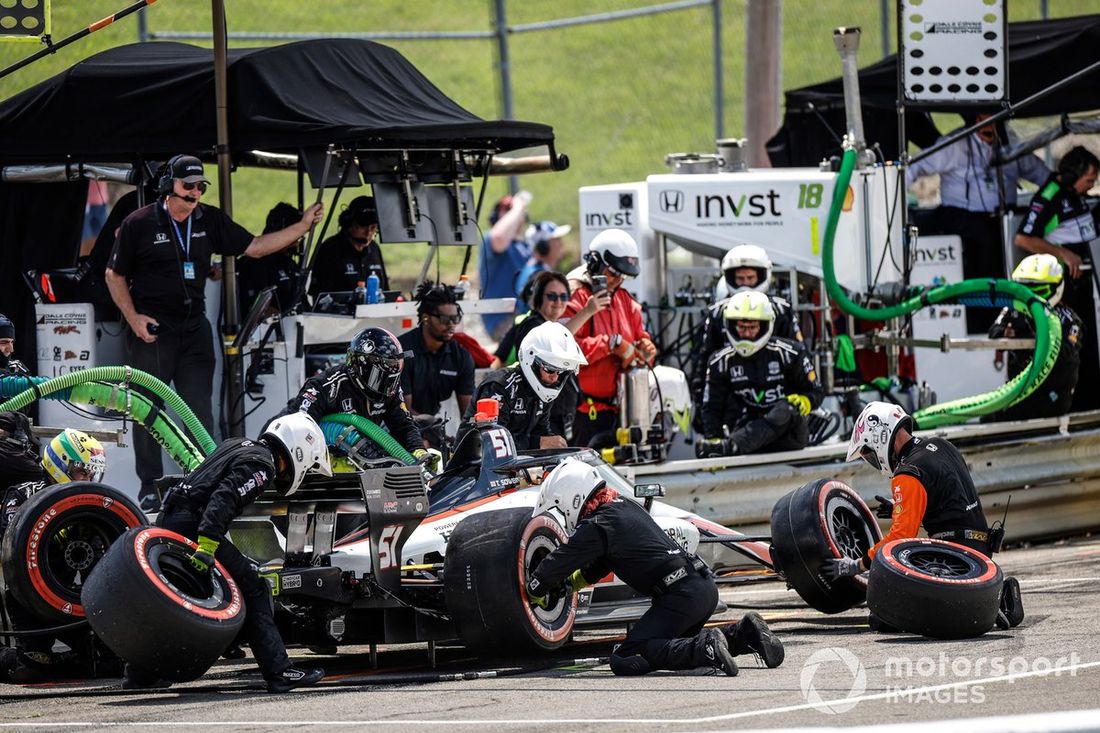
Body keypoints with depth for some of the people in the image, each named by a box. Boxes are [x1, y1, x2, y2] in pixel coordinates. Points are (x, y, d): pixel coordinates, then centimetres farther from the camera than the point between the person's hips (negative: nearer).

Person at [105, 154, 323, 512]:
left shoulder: (209, 221, 8)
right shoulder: (139, 224, -4)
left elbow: (254, 247, 10)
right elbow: (115, 274, 2)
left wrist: (303, 226, 1)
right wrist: (133, 318, -9)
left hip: (194, 328, 4)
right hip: (151, 328, -4)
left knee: (200, 412, 3)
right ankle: (150, 489, 5)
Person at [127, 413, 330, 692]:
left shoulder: (237, 445, 22)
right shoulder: (261, 465, -7)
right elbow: (224, 498, -22)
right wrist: (208, 544, -31)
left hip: (168, 521, 9)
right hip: (192, 527, -9)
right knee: (253, 588, -6)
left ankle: (139, 674, 29)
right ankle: (278, 672, -12)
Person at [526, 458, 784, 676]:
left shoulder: (597, 527, -7)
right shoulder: (624, 505, 20)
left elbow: (557, 563, 1)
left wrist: (536, 593, 18)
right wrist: (564, 587, 33)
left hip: (680, 595, -9)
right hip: (706, 586, 9)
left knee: (624, 660, -13)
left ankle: (705, 649, -25)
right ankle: (743, 633, 13)